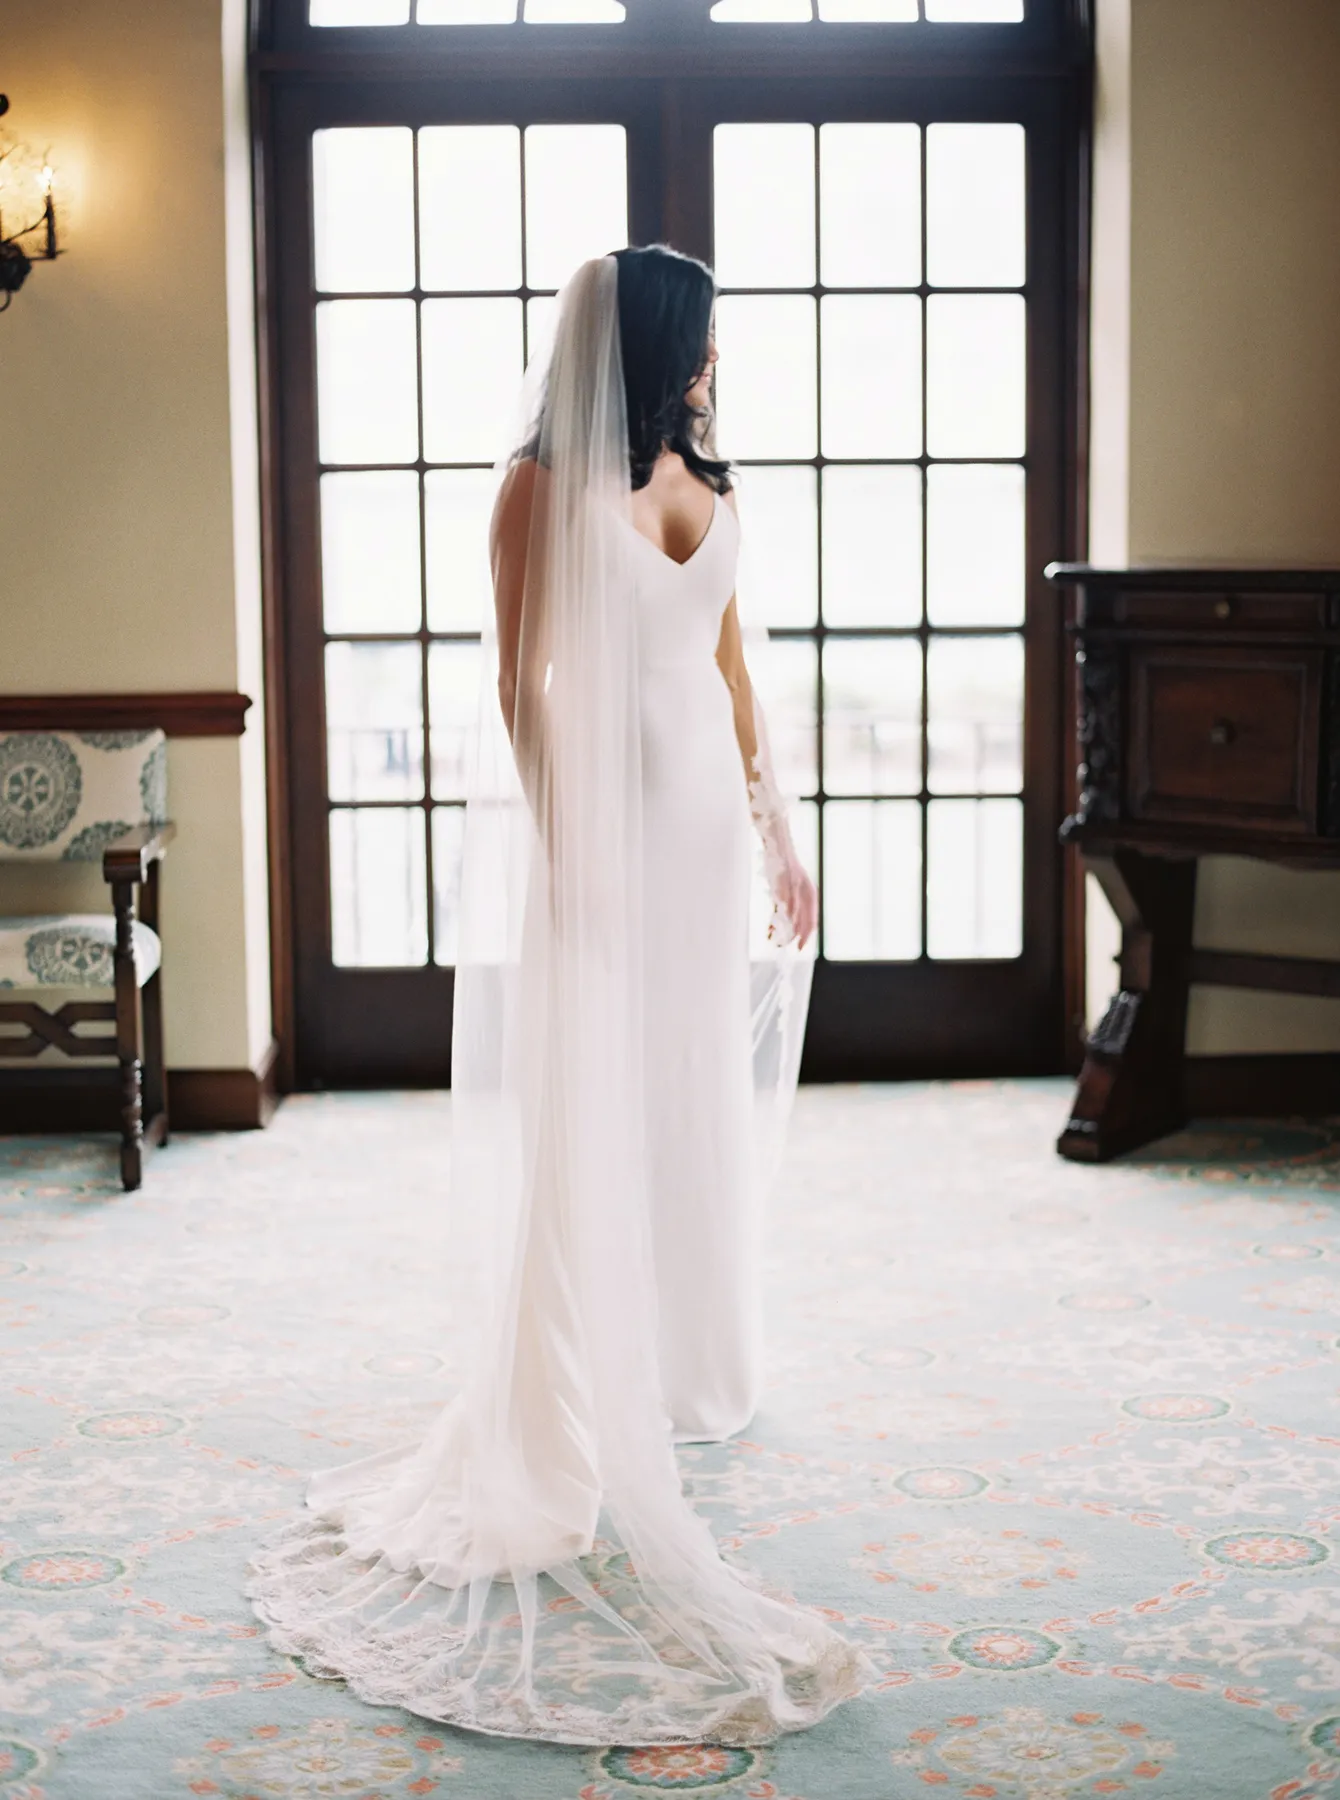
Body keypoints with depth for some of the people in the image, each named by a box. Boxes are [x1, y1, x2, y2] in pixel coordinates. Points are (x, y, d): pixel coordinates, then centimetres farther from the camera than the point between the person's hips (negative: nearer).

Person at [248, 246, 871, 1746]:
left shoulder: (704, 481, 12)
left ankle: (681, 1369, 27)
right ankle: (582, 1411, 8)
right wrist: (562, 849, -18)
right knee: (594, 1105, -2)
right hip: (602, 810, -6)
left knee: (699, 1097, 12)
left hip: (706, 813, 7)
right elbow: (519, 680, -11)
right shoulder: (545, 485, -8)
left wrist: (775, 831, 14)